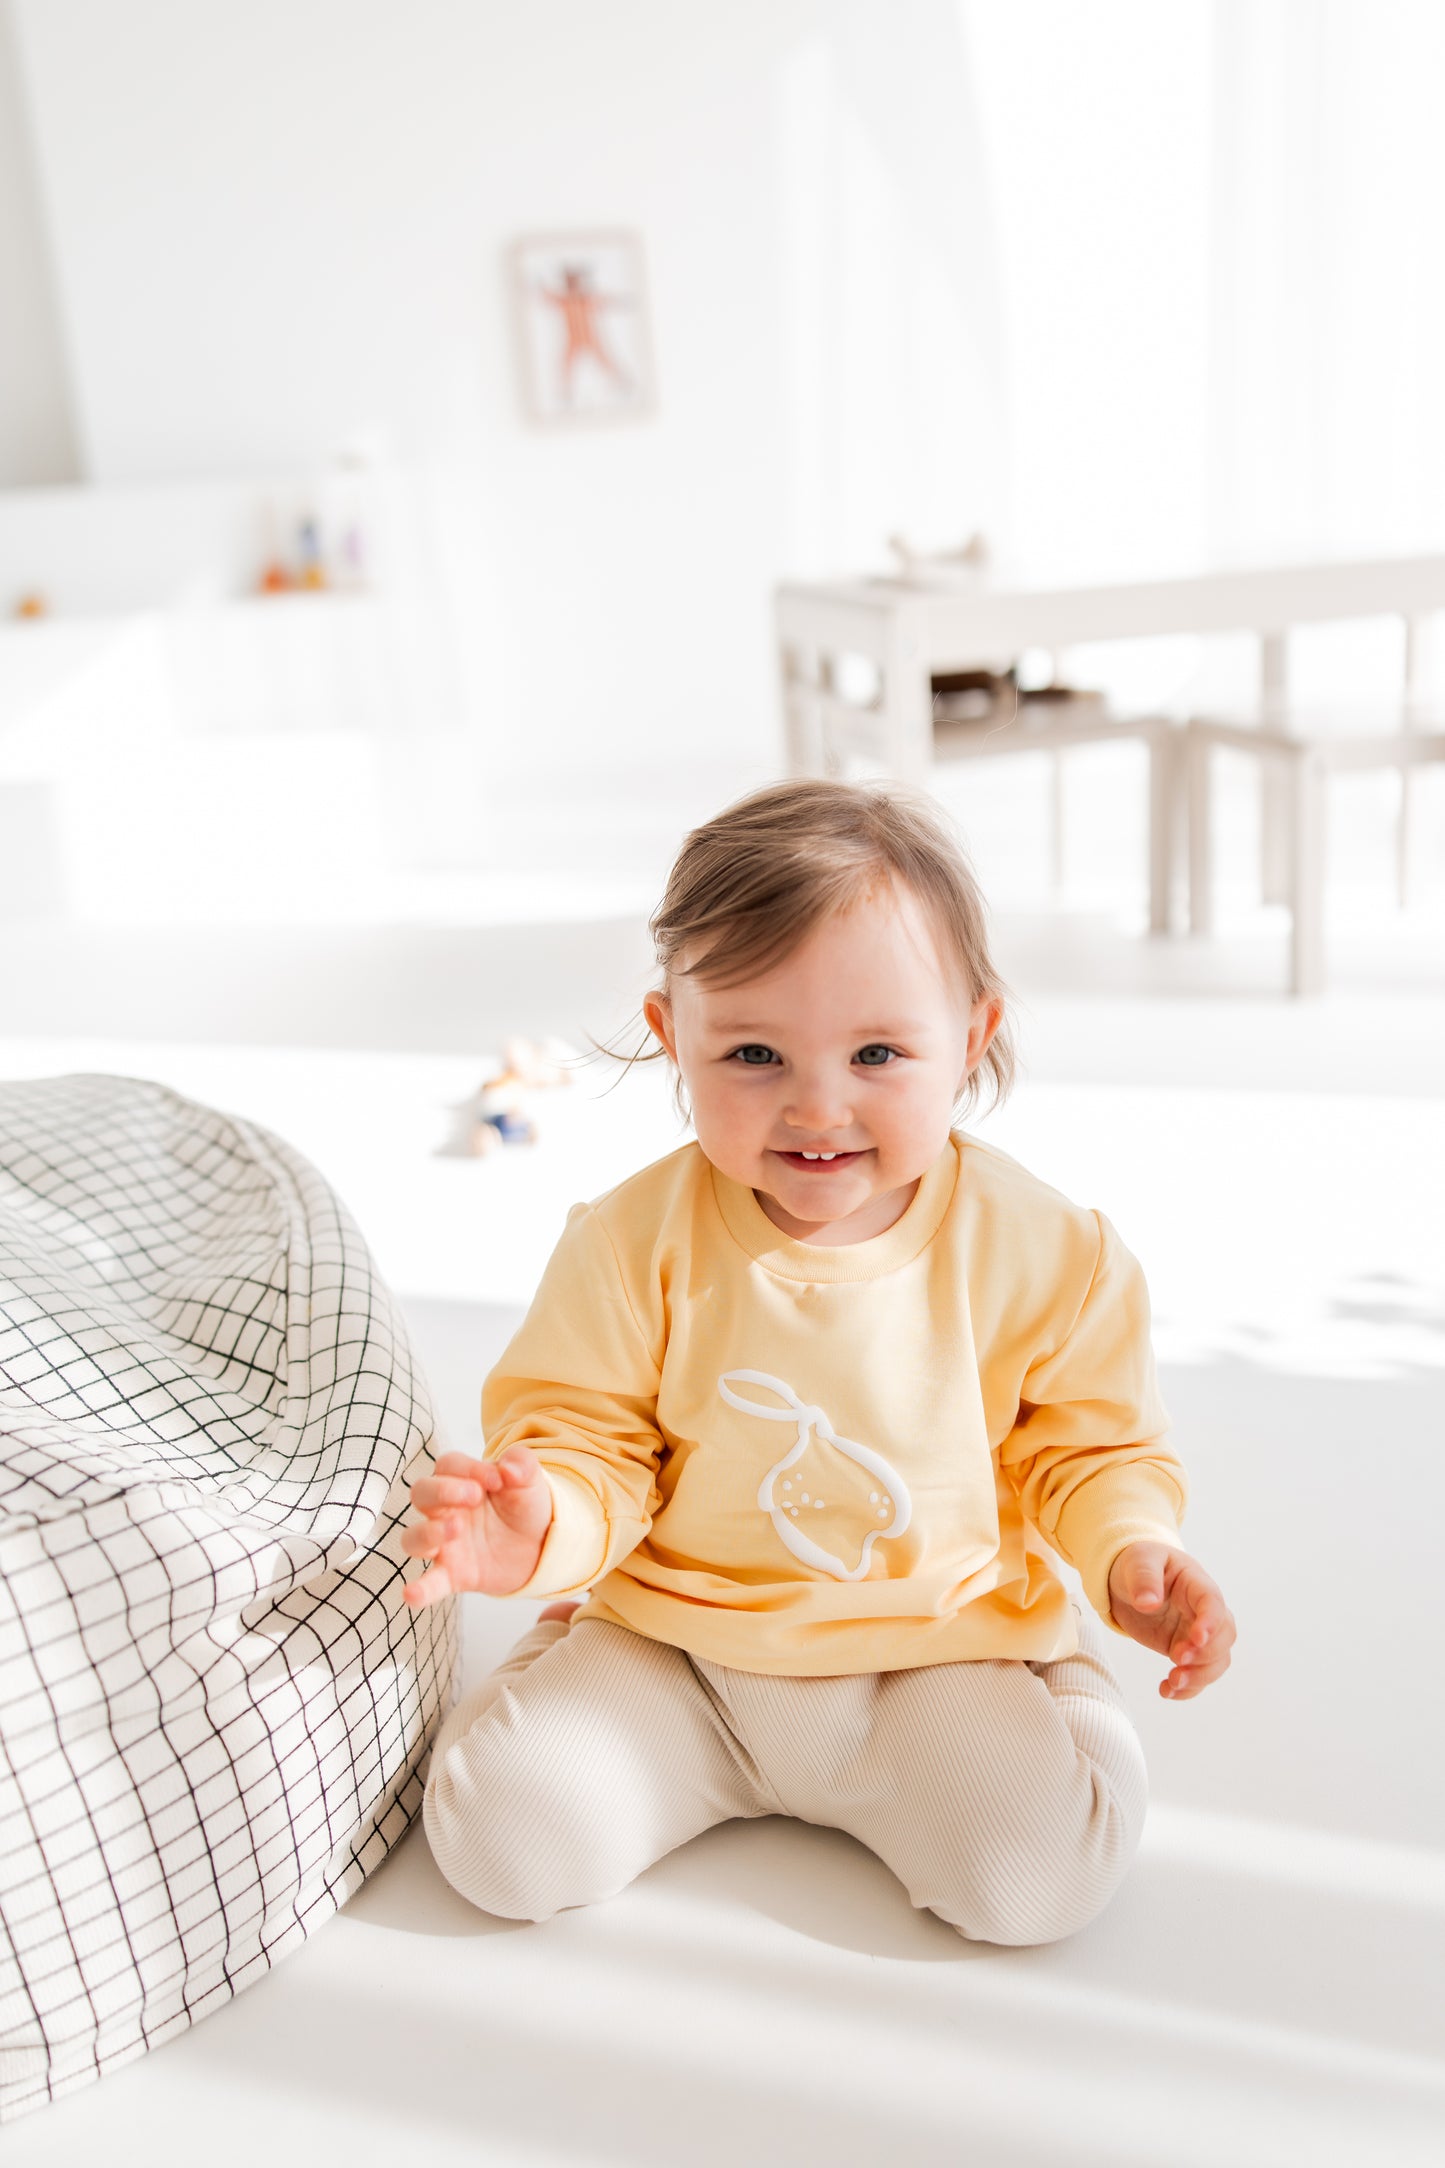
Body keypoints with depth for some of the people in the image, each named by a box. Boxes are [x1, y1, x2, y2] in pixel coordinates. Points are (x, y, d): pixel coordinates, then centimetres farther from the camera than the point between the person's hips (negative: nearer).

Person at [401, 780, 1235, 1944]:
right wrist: (547, 1525, -28)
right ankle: (695, 1768, 20)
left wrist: (1127, 1550, -20)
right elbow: (591, 1438, -7)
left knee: (1039, 1870, -20)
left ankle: (859, 1782, 13)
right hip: (674, 1642, 1)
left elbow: (1094, 1445, -1)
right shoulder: (637, 1240, -15)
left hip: (949, 1642, 0)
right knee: (505, 1838, -12)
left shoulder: (1043, 1248, -13)